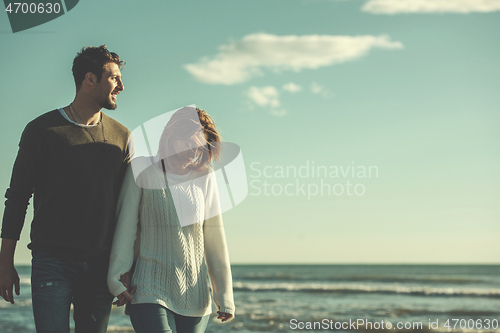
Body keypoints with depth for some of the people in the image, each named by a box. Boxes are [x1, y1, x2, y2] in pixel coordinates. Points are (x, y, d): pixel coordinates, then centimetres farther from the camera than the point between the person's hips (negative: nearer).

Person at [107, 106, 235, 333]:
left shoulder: (204, 177, 7)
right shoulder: (142, 171, -2)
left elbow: (214, 239, 10)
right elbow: (125, 229, -1)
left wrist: (224, 295, 9)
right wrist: (118, 280, -6)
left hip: (195, 297, 4)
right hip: (150, 292, -4)